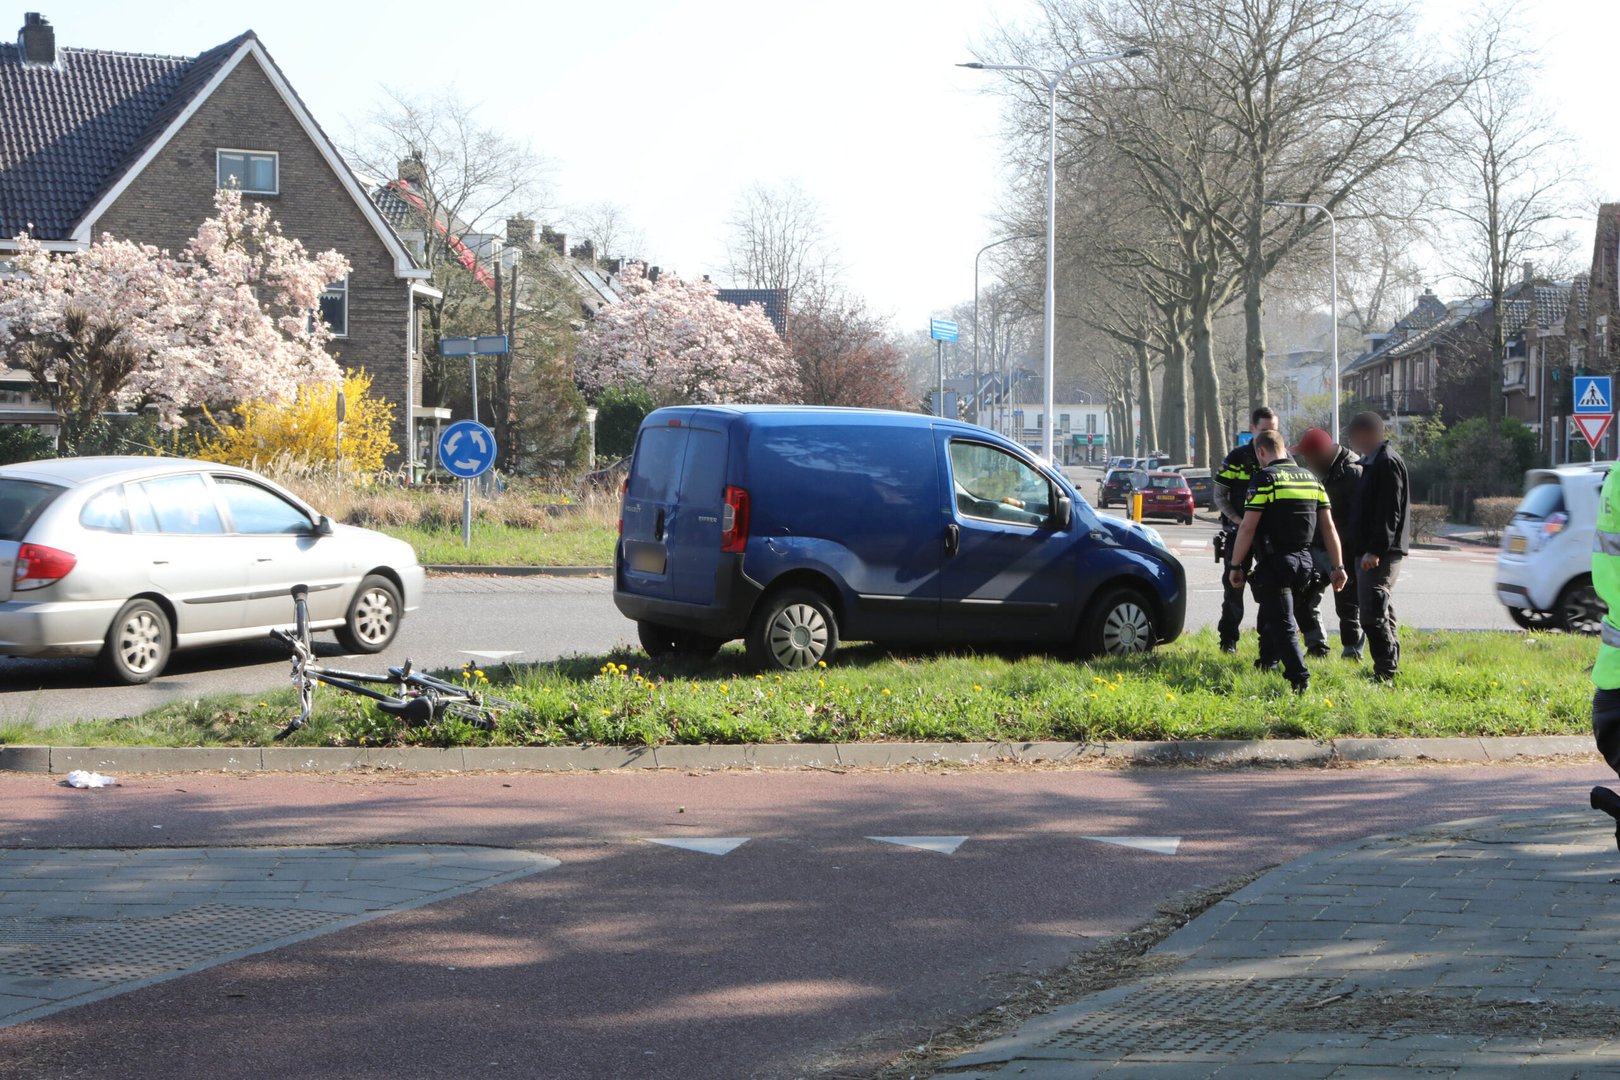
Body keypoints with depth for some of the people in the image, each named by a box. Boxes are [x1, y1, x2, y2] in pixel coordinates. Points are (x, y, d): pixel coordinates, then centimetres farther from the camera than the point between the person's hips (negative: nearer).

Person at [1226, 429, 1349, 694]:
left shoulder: (1265, 478, -9)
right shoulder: (1311, 479, 11)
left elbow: (1247, 528, -13)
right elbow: (1328, 526, 9)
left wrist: (1236, 566, -6)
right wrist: (1338, 566, 11)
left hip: (1275, 563, -7)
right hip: (1304, 562, 7)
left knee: (1281, 624, -5)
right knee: (1271, 614, 26)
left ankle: (1300, 678, -16)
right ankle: (1268, 661, 37)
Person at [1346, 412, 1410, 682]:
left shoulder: (1387, 463, -15)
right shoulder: (1373, 462, 18)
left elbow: (1389, 513, -22)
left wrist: (1375, 549, -26)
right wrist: (1363, 548, 22)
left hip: (1380, 554, -11)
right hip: (1371, 551, 11)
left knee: (1373, 614, -12)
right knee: (1383, 612, 14)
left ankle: (1385, 672, -11)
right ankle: (1388, 670, 20)